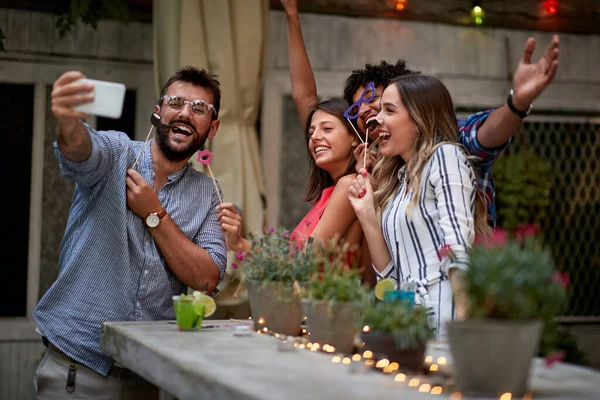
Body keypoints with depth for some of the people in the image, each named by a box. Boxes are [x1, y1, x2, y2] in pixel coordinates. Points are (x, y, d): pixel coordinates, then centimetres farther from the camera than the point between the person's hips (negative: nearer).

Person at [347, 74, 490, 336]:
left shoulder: (445, 155, -3)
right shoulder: (396, 179, 19)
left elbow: (459, 247, -15)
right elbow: (390, 272, 14)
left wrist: (462, 321, -23)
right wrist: (366, 214, 7)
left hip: (442, 312, -7)